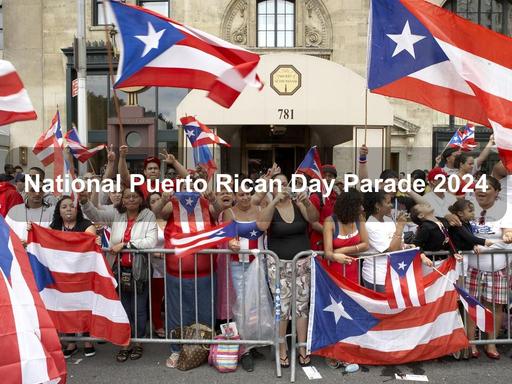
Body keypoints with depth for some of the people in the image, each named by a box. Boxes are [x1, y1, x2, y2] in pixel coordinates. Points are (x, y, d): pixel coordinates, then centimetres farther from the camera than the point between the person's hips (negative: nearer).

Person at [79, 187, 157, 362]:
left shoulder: (148, 216, -8)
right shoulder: (116, 215, 2)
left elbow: (151, 241, -18)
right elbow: (96, 214, -7)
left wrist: (125, 244, -19)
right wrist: (85, 201, -27)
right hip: (120, 269, 3)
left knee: (138, 309, 9)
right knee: (123, 308, 15)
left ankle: (138, 342, 30)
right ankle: (125, 343, 31)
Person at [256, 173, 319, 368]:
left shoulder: (298, 204, 2)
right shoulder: (269, 207, -4)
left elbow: (314, 218, -12)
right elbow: (261, 225, -23)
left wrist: (307, 202, -30)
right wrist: (275, 201, -30)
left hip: (303, 262, 2)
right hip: (279, 264, -2)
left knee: (302, 305, 8)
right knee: (282, 306, 1)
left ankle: (302, 349, 21)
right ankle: (282, 350, 17)